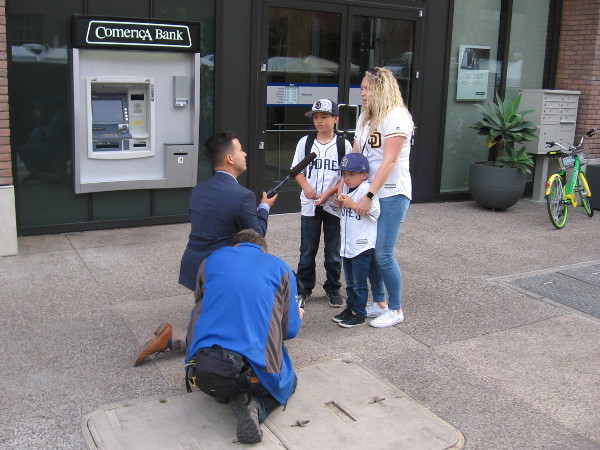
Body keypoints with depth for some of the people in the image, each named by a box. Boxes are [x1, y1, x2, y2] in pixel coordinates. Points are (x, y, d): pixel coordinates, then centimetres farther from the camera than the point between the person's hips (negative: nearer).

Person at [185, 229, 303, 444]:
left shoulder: (211, 260, 13)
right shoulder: (281, 268, 8)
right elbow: (290, 330, 7)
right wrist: (297, 316, 31)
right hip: (254, 369, -3)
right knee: (289, 383, 29)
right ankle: (253, 406, -2)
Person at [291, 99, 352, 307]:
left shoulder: (343, 145, -2)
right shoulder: (305, 142, 3)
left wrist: (329, 193, -16)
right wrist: (306, 187, -13)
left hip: (334, 204, -1)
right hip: (309, 204, 1)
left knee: (333, 251, 8)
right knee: (307, 250, 7)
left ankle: (333, 288, 22)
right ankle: (304, 287, 20)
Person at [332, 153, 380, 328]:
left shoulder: (366, 190, -16)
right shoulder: (346, 188, 9)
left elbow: (374, 212, -23)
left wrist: (352, 205, -23)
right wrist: (340, 202, 1)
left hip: (362, 245, -8)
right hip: (347, 245, 8)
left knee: (359, 282, 3)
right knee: (349, 281, 19)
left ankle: (359, 314, 13)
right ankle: (350, 308, 32)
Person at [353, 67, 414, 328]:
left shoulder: (396, 117, -13)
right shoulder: (365, 118, 13)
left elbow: (389, 162, -20)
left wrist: (370, 196, -23)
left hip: (392, 194, -8)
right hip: (369, 193, 8)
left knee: (383, 254, -5)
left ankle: (396, 310, 11)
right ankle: (380, 303, 26)